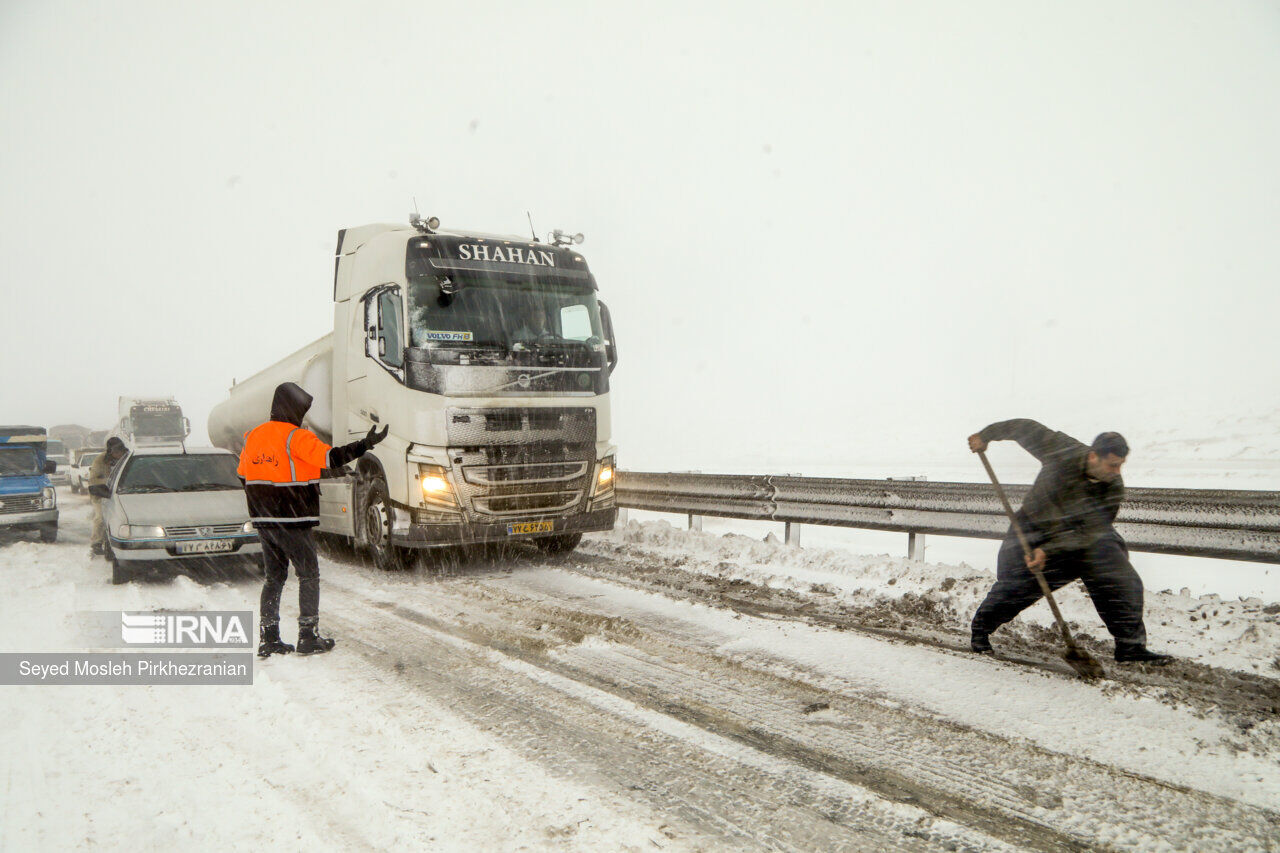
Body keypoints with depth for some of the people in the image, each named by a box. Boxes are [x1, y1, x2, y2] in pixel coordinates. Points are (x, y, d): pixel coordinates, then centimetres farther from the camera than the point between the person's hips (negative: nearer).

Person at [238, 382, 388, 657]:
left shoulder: (252, 436, 9)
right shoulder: (296, 437, -14)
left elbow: (243, 475, 18)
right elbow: (330, 457, -23)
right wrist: (366, 443, -19)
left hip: (263, 520, 7)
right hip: (292, 521, -7)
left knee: (273, 577, 15)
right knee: (309, 576, 5)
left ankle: (268, 639, 15)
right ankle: (308, 637, 5)